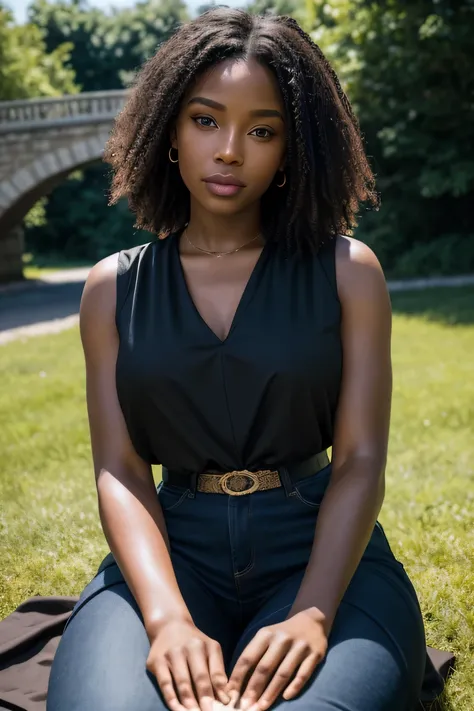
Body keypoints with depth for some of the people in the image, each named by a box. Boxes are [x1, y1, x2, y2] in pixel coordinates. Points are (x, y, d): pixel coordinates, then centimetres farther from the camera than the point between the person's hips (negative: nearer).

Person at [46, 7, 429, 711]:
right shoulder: (114, 288, 8)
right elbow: (119, 468, -1)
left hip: (321, 547, 0)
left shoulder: (346, 271, 3)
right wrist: (167, 618, -18)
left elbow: (360, 460, -3)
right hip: (173, 548, 1)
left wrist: (313, 613, -20)